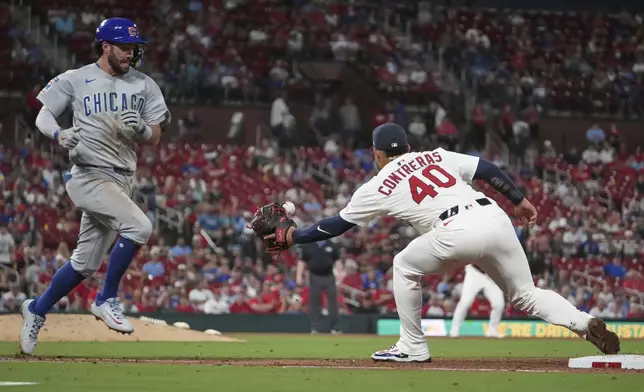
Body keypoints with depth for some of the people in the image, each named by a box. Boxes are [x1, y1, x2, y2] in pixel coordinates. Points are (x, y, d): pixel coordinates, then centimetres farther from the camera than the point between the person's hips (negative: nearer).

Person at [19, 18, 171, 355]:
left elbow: (155, 138, 9)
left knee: (85, 264, 10)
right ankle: (107, 300, -12)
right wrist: (59, 135, -20)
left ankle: (36, 310, 30)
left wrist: (141, 128, -15)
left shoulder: (144, 86, 9)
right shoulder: (75, 80, 0)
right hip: (88, 175, -5)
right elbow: (43, 116, 2)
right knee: (139, 226, -26)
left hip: (121, 181, 6)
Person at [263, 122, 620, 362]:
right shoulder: (438, 156, 27)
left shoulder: (378, 187, 16)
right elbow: (487, 169, 18)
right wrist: (519, 200, 27)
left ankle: (413, 347, 20)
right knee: (525, 294, 16)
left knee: (405, 267, 22)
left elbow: (336, 225, 20)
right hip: (496, 219, 5)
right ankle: (586, 323, -7)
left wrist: (290, 235, 31)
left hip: (459, 232, -5)